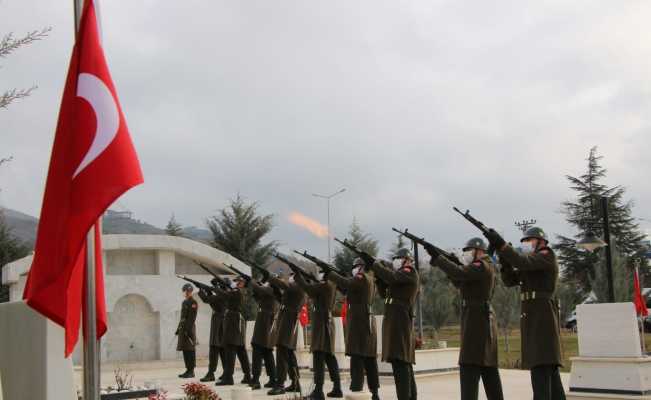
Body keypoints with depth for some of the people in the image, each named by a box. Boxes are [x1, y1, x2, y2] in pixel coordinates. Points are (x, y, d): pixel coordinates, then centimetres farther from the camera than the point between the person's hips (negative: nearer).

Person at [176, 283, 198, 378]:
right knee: (185, 349, 9)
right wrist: (178, 329, 18)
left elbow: (192, 318, -15)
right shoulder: (184, 302, 18)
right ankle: (188, 370, 13)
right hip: (183, 328, 9)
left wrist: (187, 330, -21)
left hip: (189, 328, -9)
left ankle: (191, 371, -5)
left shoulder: (193, 303, -9)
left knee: (190, 350, -7)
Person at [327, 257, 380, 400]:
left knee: (357, 356, -10)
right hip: (367, 321, 9)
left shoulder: (361, 278, -8)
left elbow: (346, 284, -20)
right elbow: (350, 289, 20)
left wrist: (329, 273, -13)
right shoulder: (370, 280, 19)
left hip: (358, 321, -9)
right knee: (369, 357, 10)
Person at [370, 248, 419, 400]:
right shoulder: (401, 274, 22)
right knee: (404, 362, 12)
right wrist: (379, 274, 8)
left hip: (400, 321, -10)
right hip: (395, 321, 10)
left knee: (400, 362, -14)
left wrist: (376, 265, -8)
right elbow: (384, 293, 21)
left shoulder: (409, 272, -5)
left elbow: (391, 277, -22)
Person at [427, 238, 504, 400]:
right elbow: (461, 284, 19)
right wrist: (452, 262, 7)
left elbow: (458, 273, -25)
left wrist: (437, 256, -21)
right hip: (483, 319, 10)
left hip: (476, 319, -10)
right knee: (487, 363, 14)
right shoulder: (484, 268, 18)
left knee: (470, 365, -14)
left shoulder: (482, 266, -12)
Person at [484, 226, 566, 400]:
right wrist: (504, 260, -2)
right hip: (532, 318, 9)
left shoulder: (547, 256, -4)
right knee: (549, 365, 10)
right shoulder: (531, 264, 22)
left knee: (541, 365, -16)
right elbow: (509, 280, 13)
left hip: (542, 317, -9)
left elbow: (522, 262, -22)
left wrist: (500, 244, -27)